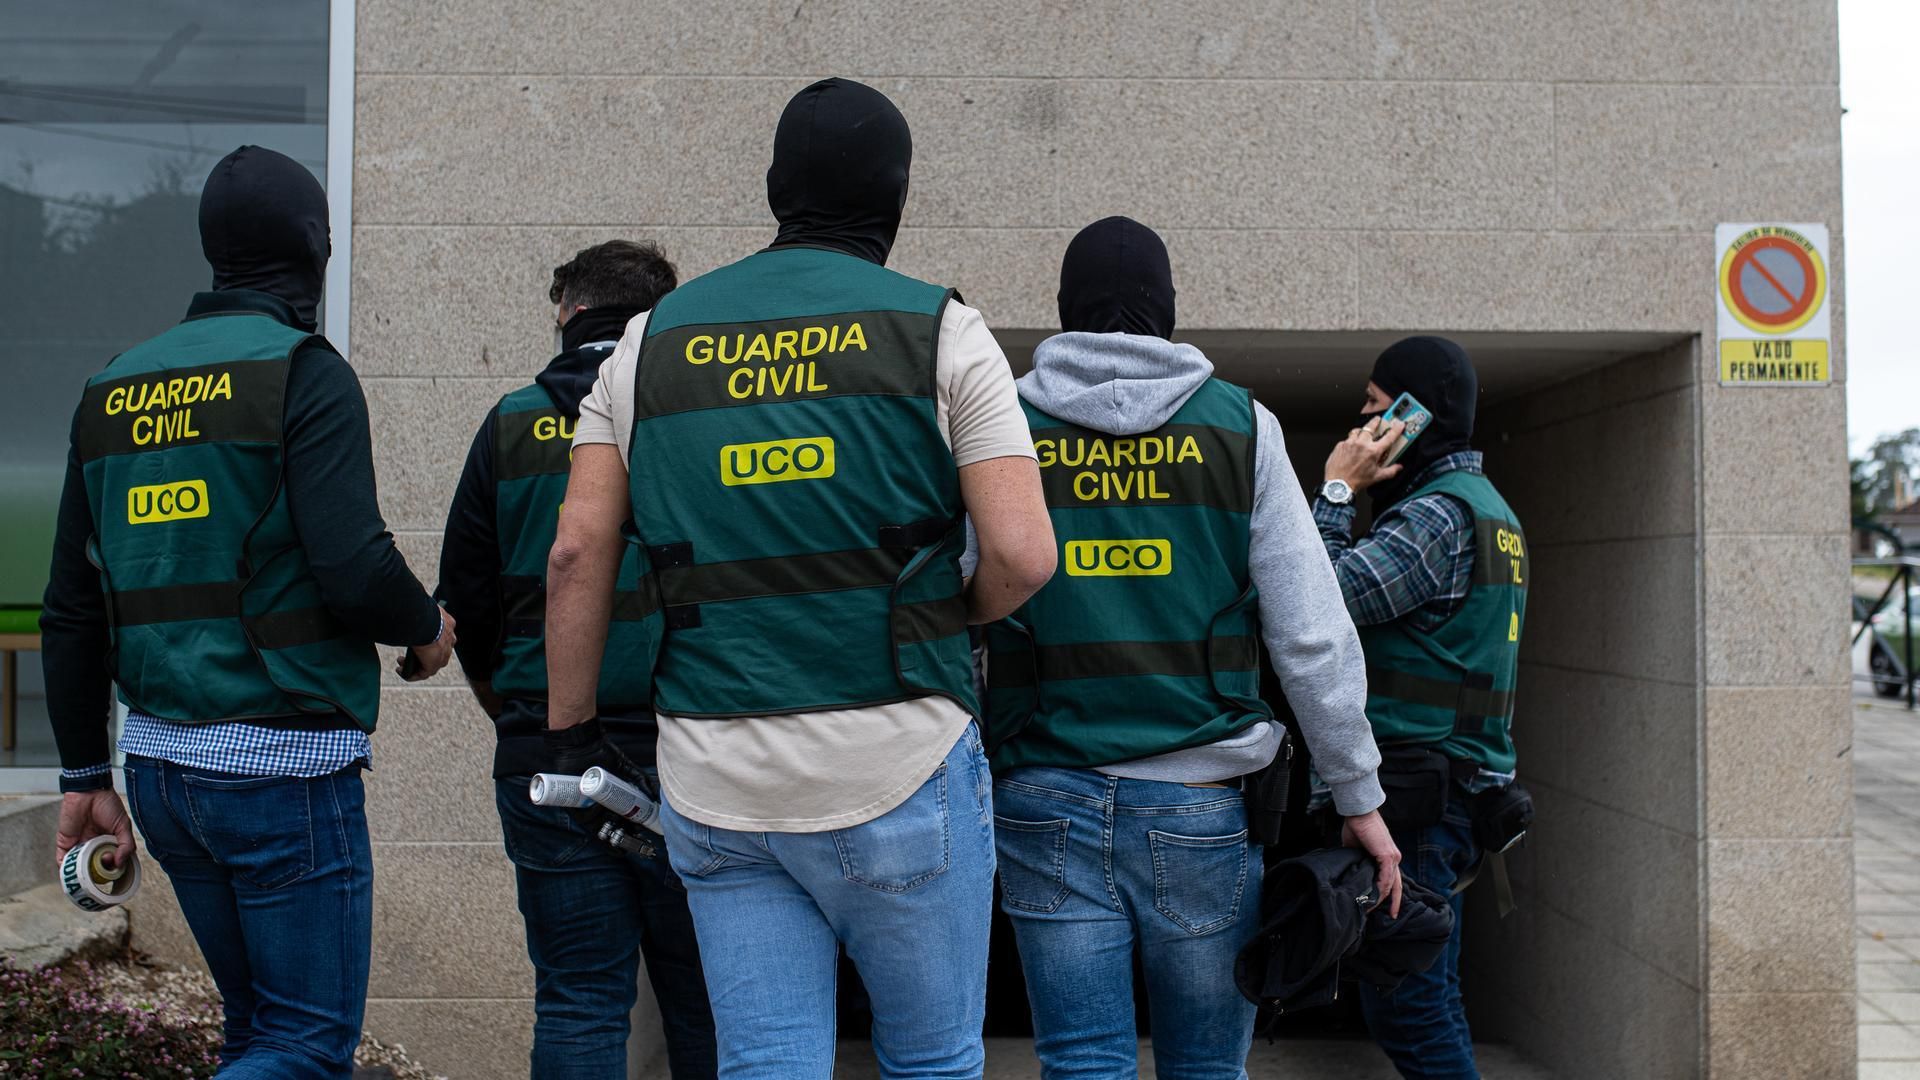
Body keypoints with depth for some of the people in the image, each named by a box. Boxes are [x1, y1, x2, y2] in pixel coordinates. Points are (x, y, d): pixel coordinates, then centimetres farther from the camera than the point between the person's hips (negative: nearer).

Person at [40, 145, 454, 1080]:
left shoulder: (113, 389, 11)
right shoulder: (303, 371, -9)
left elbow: (71, 608, 13)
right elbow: (352, 568, -20)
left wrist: (85, 774, 19)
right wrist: (426, 627, 1)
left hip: (159, 765, 7)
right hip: (284, 766, -7)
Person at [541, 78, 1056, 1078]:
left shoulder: (653, 339, 8)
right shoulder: (940, 330, -1)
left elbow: (577, 553, 4)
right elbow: (1023, 553, -10)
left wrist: (570, 733, 12)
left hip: (712, 788, 3)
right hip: (898, 769, -3)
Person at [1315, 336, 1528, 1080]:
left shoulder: (1439, 511, -13)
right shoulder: (1485, 503, 20)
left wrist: (1337, 491, -12)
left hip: (1418, 787, -10)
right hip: (1459, 786, 10)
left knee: (1403, 1004, -7)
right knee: (1425, 996, 15)